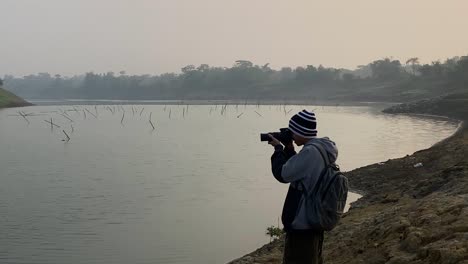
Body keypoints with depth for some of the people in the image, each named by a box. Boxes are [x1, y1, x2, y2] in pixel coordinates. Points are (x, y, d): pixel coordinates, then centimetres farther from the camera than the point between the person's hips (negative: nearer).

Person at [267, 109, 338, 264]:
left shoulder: (310, 152, -23)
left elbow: (283, 174, -18)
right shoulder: (321, 149, 7)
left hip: (302, 224, -10)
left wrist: (278, 148, -6)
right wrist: (288, 149, 7)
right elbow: (296, 171, 17)